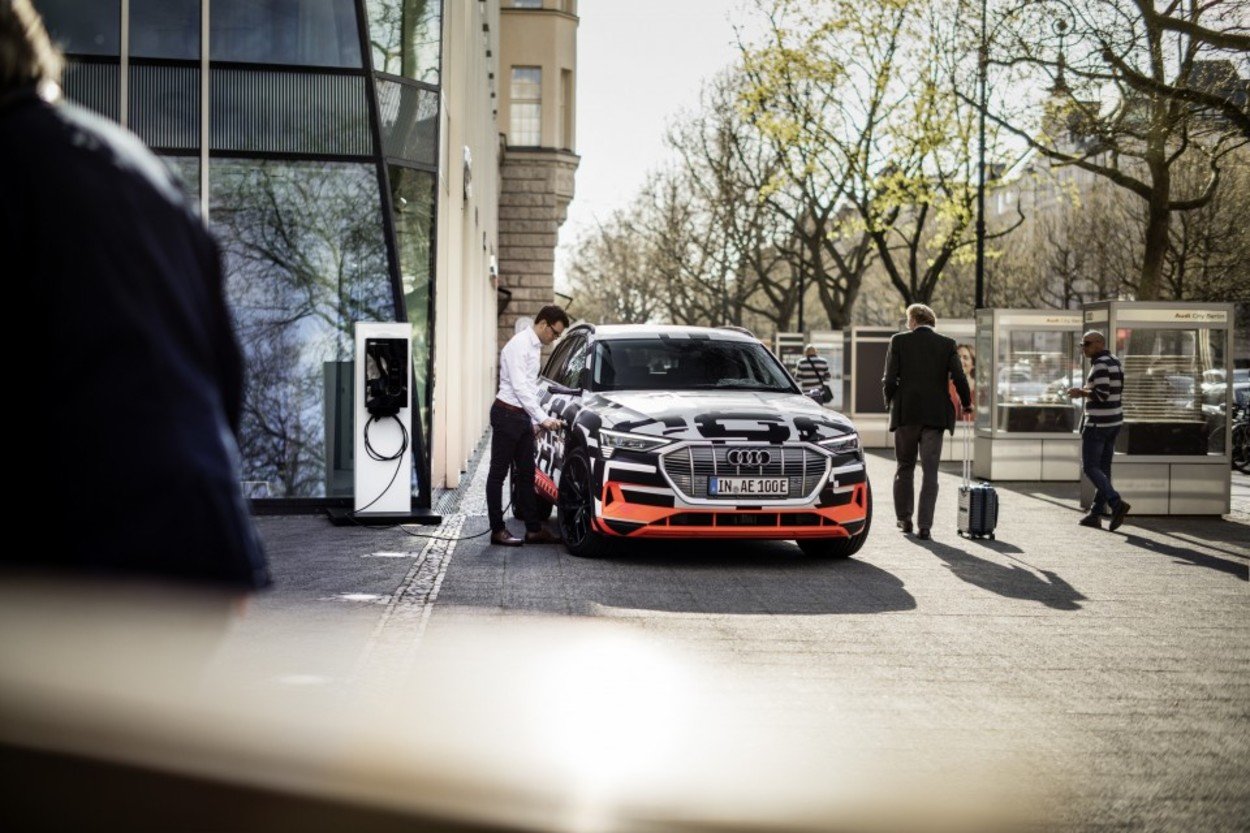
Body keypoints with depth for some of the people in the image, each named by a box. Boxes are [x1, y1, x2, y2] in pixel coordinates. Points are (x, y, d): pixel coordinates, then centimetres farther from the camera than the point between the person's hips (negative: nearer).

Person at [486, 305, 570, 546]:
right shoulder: (518, 345, -15)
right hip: (507, 414, -10)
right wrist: (543, 418, -24)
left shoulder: (534, 346, 15)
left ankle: (533, 529, 13)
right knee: (498, 472, -2)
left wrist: (535, 420, 17)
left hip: (522, 417, 10)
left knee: (526, 473, 10)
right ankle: (497, 530, 1)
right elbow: (519, 387, -22)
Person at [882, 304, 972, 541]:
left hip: (905, 413, 0)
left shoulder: (899, 341, -2)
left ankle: (904, 519, 21)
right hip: (935, 415, 0)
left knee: (904, 468, 16)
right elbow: (959, 378, -5)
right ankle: (924, 526, -3)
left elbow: (889, 379, -6)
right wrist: (966, 404, 12)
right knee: (930, 472, 2)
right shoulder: (947, 344, 1)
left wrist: (891, 403, 12)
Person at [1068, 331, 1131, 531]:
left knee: (1089, 468, -3)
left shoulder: (1100, 364, -18)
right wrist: (1087, 391, 17)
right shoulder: (1115, 362, 11)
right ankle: (1095, 514, 14)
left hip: (1097, 423, -9)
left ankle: (1116, 503, -18)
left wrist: (1081, 393, -10)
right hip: (1113, 421, 9)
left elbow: (1102, 395, -24)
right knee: (1102, 468, 11)